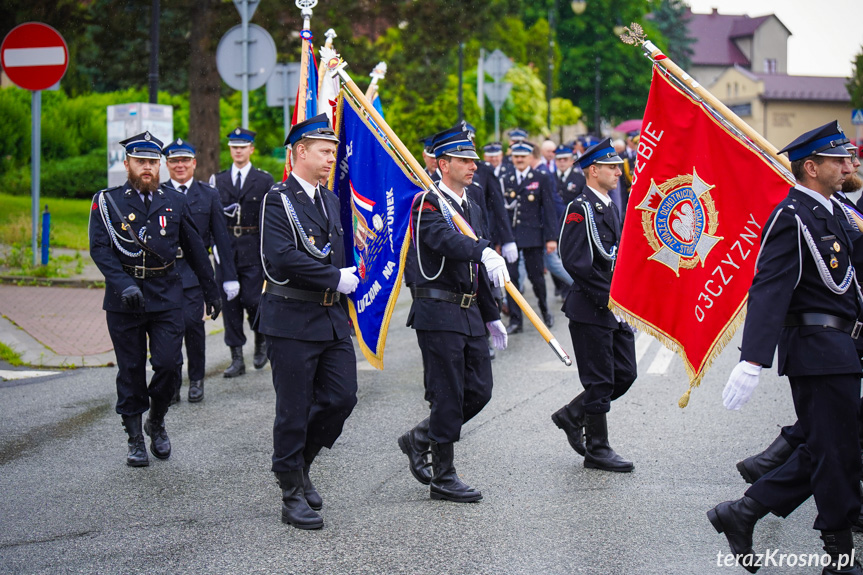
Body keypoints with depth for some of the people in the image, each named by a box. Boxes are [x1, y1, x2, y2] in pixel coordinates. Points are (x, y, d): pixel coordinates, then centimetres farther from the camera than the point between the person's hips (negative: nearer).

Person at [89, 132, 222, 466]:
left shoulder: (175, 202, 8)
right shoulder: (107, 202, 0)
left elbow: (195, 250, 15)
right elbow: (100, 248, -10)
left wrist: (211, 291, 17)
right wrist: (124, 285, -24)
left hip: (166, 295, 1)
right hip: (123, 300, -1)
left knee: (169, 364, -7)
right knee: (131, 370, 4)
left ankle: (157, 422, 18)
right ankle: (135, 439, 16)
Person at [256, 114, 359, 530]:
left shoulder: (331, 200, 16)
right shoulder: (278, 200, -8)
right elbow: (282, 258, -21)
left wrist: (348, 275, 10)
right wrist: (335, 278, -17)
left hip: (333, 318, 7)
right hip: (292, 320, -7)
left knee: (342, 398, 1)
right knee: (294, 410, 0)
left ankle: (299, 462, 24)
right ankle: (293, 495, 10)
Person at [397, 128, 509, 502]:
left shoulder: (471, 208, 17)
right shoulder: (427, 204, -9)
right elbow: (447, 240, -31)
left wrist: (491, 317, 22)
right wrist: (485, 252, -48)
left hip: (469, 314, 8)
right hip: (438, 313, -8)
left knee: (479, 390, 7)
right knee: (447, 396, -4)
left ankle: (419, 439, 25)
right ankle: (443, 478, 7)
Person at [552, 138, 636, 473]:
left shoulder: (607, 206, 15)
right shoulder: (580, 208, -14)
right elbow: (575, 261, -22)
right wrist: (607, 295, -21)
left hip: (613, 308, 9)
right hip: (591, 310, -9)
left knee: (625, 374, 10)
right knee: (600, 381, -2)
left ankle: (572, 416, 25)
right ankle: (597, 450, 9)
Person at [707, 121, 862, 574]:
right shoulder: (792, 218, -15)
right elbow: (768, 291, -23)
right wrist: (752, 361, -31)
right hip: (818, 350, -10)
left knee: (821, 452, 13)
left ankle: (742, 513, 17)